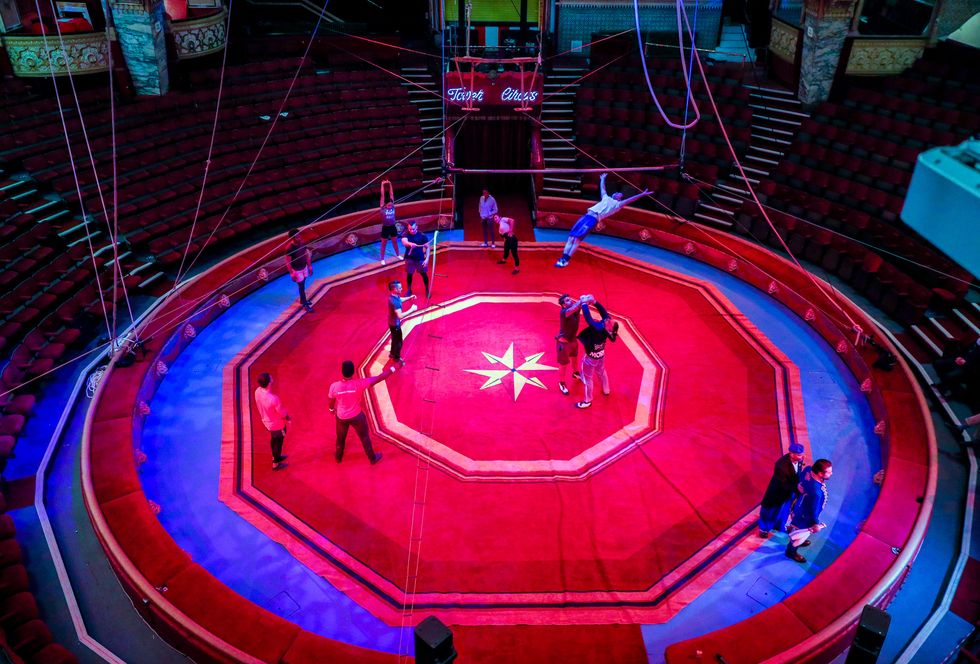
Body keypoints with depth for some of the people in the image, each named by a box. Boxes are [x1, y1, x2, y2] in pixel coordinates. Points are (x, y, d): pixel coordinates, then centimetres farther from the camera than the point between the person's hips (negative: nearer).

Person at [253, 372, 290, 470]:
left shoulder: (257, 391, -21)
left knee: (274, 439, 31)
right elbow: (282, 413, -25)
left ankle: (276, 457, 55)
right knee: (279, 442, 20)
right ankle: (276, 464, 40)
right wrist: (288, 418, -3)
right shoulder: (273, 399, -42)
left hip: (266, 421, 6)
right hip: (277, 424, -6)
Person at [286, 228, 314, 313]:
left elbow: (307, 254, 4)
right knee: (301, 286, 6)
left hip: (304, 267, 6)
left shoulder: (302, 243, -9)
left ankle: (302, 300, 42)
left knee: (303, 285, 22)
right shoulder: (290, 248, -27)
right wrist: (292, 273, -16)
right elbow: (288, 262, -19)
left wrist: (310, 266, 9)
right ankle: (305, 304, 20)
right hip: (297, 270, -6)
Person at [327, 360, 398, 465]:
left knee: (341, 438, 29)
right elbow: (380, 378, -27)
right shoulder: (359, 383, -31)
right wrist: (393, 368, -18)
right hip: (356, 416, -1)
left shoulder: (334, 386, -25)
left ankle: (338, 457, 54)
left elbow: (332, 401, -5)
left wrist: (332, 409, 19)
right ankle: (373, 458, 43)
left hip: (341, 417, 1)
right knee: (364, 437, 23)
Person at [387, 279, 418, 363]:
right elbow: (400, 315, -39)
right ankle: (397, 358, 31)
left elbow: (401, 299, 17)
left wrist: (410, 297, 2)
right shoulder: (394, 301, -37)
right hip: (395, 324, -9)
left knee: (395, 339, 28)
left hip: (392, 322, 9)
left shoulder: (394, 296, -7)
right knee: (398, 341, 11)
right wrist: (411, 309, -32)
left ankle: (393, 353, 48)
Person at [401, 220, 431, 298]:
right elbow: (404, 241, -35)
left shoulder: (422, 235, -14)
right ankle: (409, 290, 31)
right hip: (409, 258, 1)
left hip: (420, 258, -1)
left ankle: (427, 290, 28)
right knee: (409, 274, 12)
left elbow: (427, 247, -8)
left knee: (424, 274, 10)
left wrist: (427, 259, -16)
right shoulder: (406, 234, -13)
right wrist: (410, 244, -58)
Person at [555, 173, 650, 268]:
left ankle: (566, 260, -19)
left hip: (593, 219, -6)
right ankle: (563, 258, -8)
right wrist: (602, 179, 57)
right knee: (571, 237, -5)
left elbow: (629, 200, 4)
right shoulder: (606, 197, 30)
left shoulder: (617, 204, 13)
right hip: (586, 216, 6)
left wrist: (642, 194, -2)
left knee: (577, 239, -19)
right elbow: (602, 188, 46)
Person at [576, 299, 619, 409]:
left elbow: (588, 317, -41)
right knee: (601, 372, 31)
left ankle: (587, 401, 29)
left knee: (587, 378, 13)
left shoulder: (597, 328, -42)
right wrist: (594, 302, -20)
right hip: (601, 355, 7)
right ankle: (606, 390, 54)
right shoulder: (607, 324, -24)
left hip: (591, 357, -7)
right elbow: (603, 311, -13)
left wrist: (584, 303, -29)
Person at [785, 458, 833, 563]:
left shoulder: (808, 470, -25)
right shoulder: (816, 492, -45)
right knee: (801, 535, 23)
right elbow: (813, 511, -29)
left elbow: (800, 485, -2)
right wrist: (815, 524, -13)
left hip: (800, 507, 7)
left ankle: (798, 541, 66)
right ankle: (791, 552, 49)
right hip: (804, 516, -7)